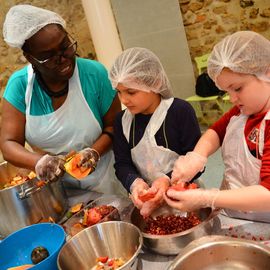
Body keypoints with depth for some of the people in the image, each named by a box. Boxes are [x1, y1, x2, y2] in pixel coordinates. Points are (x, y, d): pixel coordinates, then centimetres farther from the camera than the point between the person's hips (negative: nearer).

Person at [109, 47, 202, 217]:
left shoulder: (180, 111, -13)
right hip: (147, 198, 3)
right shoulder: (123, 120, 1)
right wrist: (134, 182, -20)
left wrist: (169, 180, -27)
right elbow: (122, 164, 1)